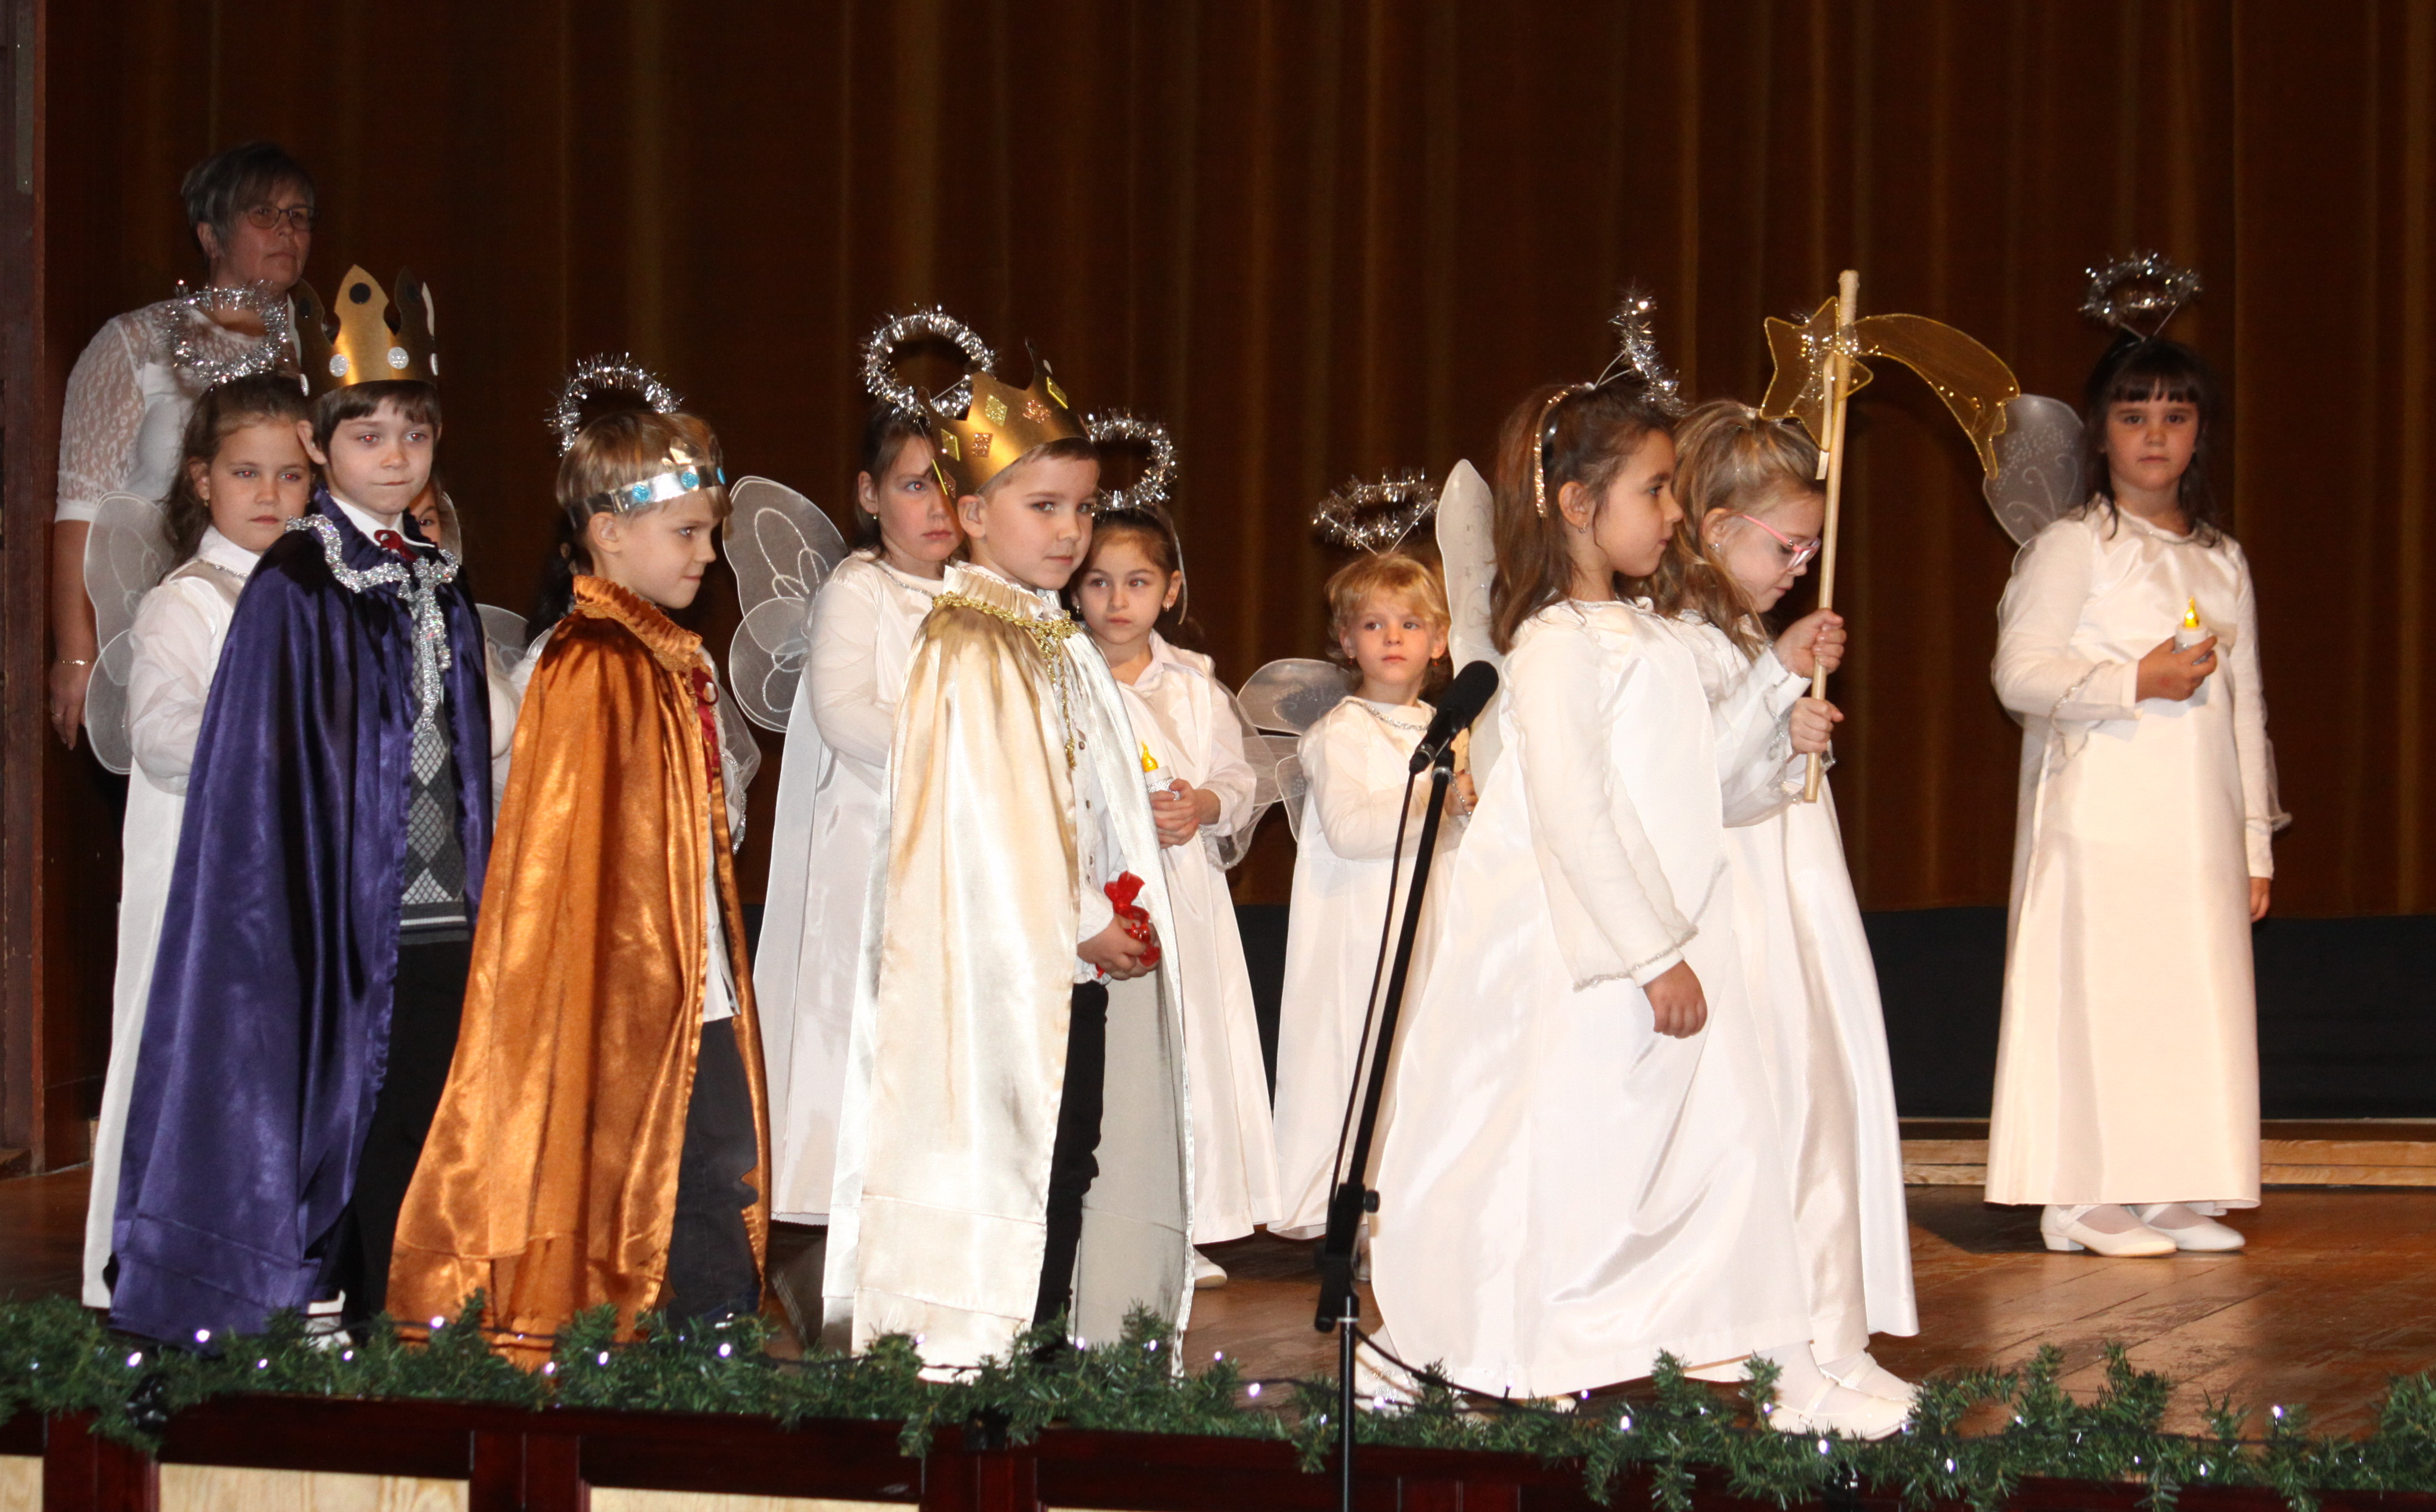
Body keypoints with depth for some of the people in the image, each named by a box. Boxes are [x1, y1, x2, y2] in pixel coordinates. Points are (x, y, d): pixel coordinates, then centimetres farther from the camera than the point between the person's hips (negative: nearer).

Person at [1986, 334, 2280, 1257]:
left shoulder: (2222, 559, 17)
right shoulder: (2073, 546, -1)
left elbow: (2244, 704, 18)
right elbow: (2020, 674, -9)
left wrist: (2257, 837, 14)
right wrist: (2136, 682, -19)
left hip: (2197, 826, 6)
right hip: (2100, 822, -6)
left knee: (2198, 997, 2)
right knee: (2098, 991, -8)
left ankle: (2171, 1192, 8)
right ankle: (2081, 1198, -4)